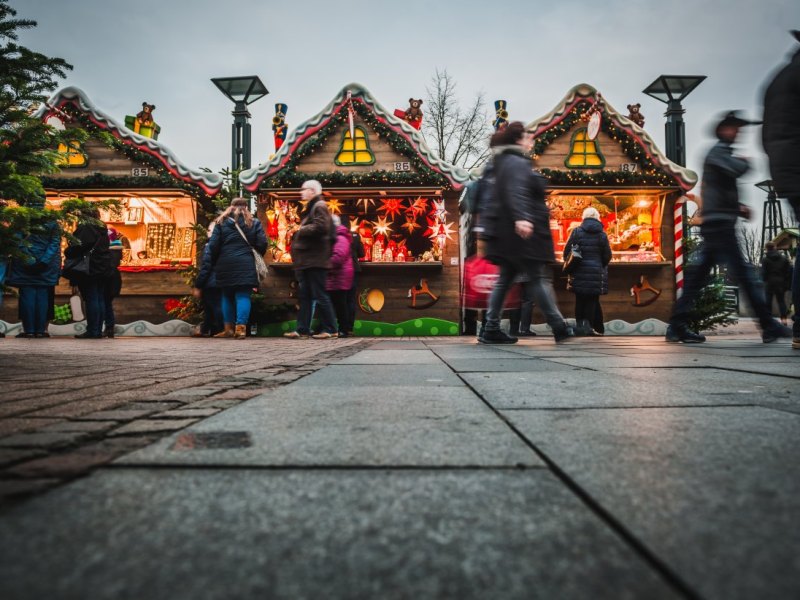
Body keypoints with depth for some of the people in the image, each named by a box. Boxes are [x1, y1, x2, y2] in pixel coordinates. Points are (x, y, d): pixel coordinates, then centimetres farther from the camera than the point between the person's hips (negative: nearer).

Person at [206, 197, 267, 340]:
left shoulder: (221, 222, 7)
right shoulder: (254, 223, 6)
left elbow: (213, 245, 0)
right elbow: (262, 244, 0)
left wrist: (214, 263, 12)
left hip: (225, 264, 1)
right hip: (245, 265, -1)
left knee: (227, 296, 13)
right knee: (243, 296, -1)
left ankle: (228, 328, 15)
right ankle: (241, 328, -12)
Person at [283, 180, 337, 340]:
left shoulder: (319, 206, -8)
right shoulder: (311, 207, 23)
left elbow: (320, 227, -23)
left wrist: (301, 230, -12)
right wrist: (301, 230, 9)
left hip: (315, 260, -10)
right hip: (307, 260, 10)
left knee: (320, 295, -7)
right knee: (304, 295, 8)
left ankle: (329, 329, 0)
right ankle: (302, 329, 11)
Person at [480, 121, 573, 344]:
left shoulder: (505, 162, 22)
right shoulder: (517, 163, -10)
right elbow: (515, 192, -27)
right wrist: (521, 217, -41)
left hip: (508, 233, 10)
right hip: (523, 232, -10)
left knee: (505, 279, 7)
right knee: (539, 278, -6)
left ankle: (491, 330, 5)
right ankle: (559, 327, 0)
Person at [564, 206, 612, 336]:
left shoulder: (576, 232, -2)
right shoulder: (602, 234, 1)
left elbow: (567, 251, -1)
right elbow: (607, 255, 3)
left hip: (579, 271, 0)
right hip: (596, 271, 0)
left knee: (580, 299, 9)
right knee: (592, 299, 4)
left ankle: (579, 324, 10)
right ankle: (588, 324, -2)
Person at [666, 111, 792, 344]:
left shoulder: (720, 153, 26)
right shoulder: (719, 151, -4)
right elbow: (738, 169, -22)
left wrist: (738, 208, 14)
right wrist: (745, 161, 1)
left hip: (715, 223, 10)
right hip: (719, 222, -10)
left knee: (698, 275, 5)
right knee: (744, 273, -8)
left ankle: (677, 326, 4)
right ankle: (768, 326, -4)